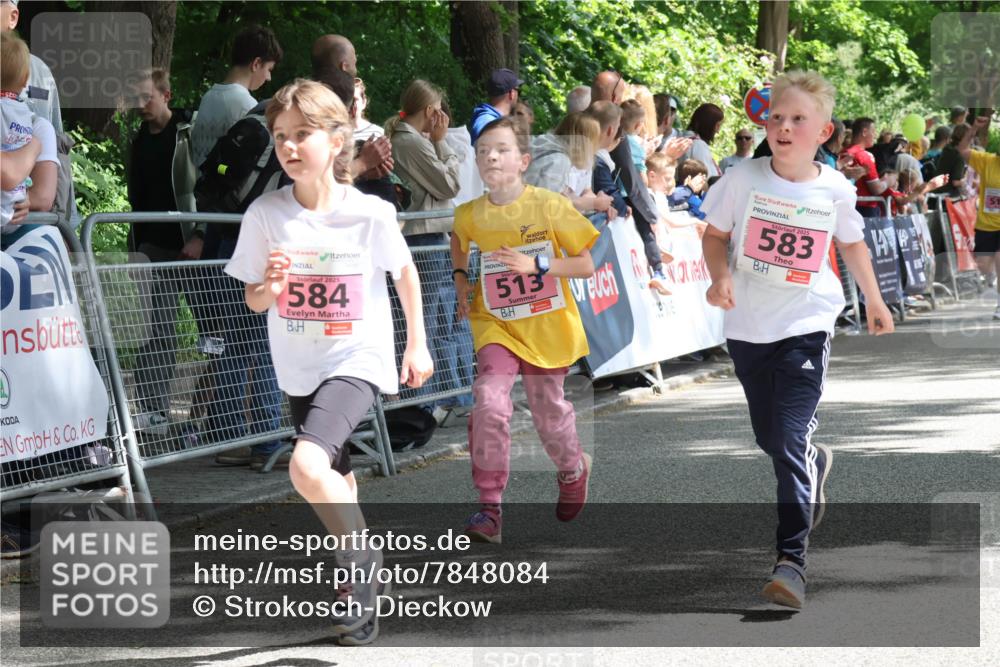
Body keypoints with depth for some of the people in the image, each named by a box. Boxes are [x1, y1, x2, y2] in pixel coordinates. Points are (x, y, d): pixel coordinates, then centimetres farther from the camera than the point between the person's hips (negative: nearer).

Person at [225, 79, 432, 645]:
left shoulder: (370, 214, -13)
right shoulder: (266, 214, -7)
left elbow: (405, 271, 6)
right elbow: (253, 300, 3)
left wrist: (417, 344, 9)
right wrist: (270, 289, -20)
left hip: (358, 361, -5)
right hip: (299, 369, 5)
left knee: (308, 465, -28)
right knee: (337, 487, 19)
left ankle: (363, 562, -7)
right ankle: (368, 586, 40)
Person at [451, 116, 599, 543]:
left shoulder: (550, 207, -14)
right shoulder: (470, 214, -5)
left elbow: (585, 266, -12)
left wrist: (535, 264, -25)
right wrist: (461, 277, 7)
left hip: (547, 328, -1)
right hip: (495, 325, 1)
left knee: (549, 413, 13)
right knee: (489, 403, -21)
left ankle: (573, 470, 48)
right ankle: (489, 510, -18)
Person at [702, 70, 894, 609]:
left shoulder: (834, 190, -5)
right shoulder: (743, 178, -7)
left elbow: (852, 243, 13)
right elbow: (715, 233, 4)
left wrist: (874, 301, 20)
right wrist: (721, 277, -14)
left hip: (805, 327, -2)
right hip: (747, 328, 3)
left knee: (790, 442, -14)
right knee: (767, 437, 18)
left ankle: (791, 559, -12)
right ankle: (816, 464, 53)